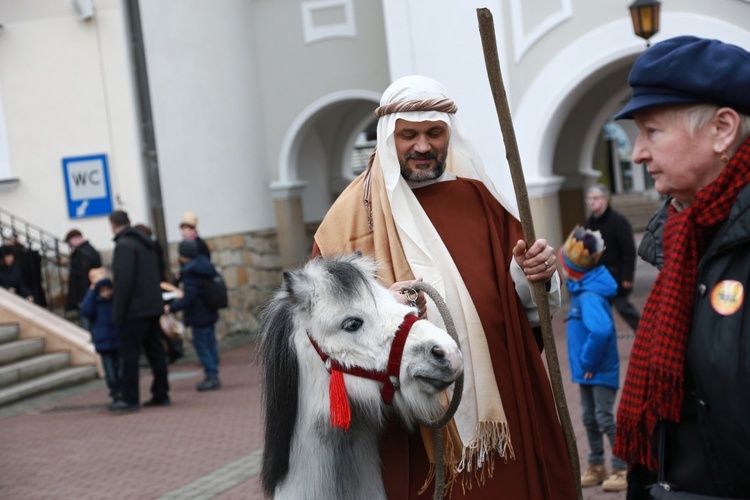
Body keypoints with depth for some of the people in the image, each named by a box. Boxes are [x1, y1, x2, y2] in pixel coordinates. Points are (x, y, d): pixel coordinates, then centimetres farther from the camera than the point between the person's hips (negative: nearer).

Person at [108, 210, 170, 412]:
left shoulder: (124, 245, -13)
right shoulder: (145, 243, 16)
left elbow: (124, 280, -20)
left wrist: (118, 311, -16)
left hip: (134, 310, -9)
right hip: (153, 307, 9)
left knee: (129, 353, -4)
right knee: (155, 351, 11)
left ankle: (130, 399, -2)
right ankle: (161, 394, 14)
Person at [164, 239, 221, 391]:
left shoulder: (190, 271, -21)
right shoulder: (205, 264, 8)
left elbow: (189, 298, -24)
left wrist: (171, 308, -17)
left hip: (199, 316, -9)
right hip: (210, 313, 9)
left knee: (201, 345, -3)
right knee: (210, 344, 13)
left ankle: (211, 376, -4)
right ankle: (213, 376, 19)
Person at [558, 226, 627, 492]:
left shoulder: (590, 297, -25)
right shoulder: (582, 289, 4)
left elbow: (600, 330, -40)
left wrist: (589, 361, -26)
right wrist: (584, 362, 13)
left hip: (600, 371, -10)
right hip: (587, 370, 10)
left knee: (606, 419, -3)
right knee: (590, 419, 17)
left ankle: (623, 469, 7)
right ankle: (596, 467, 30)